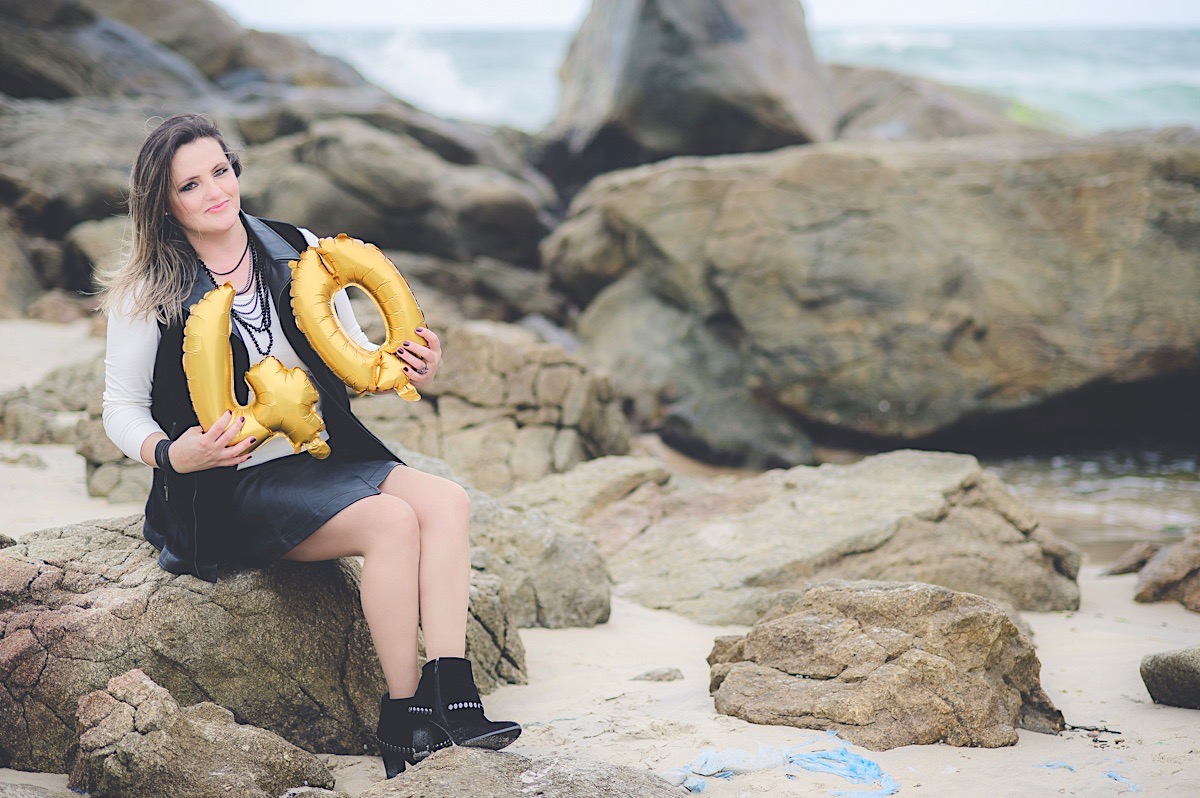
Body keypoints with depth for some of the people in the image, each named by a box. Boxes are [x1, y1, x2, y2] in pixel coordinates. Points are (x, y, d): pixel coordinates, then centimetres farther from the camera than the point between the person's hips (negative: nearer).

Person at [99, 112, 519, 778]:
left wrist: (406, 369, -7)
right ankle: (402, 723, -21)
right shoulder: (149, 294, -4)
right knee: (393, 522, -28)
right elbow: (122, 410, 0)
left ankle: (451, 697, -28)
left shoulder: (299, 252, 6)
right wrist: (173, 454, -21)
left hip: (329, 456, 5)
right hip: (233, 489, -5)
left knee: (447, 503, -22)